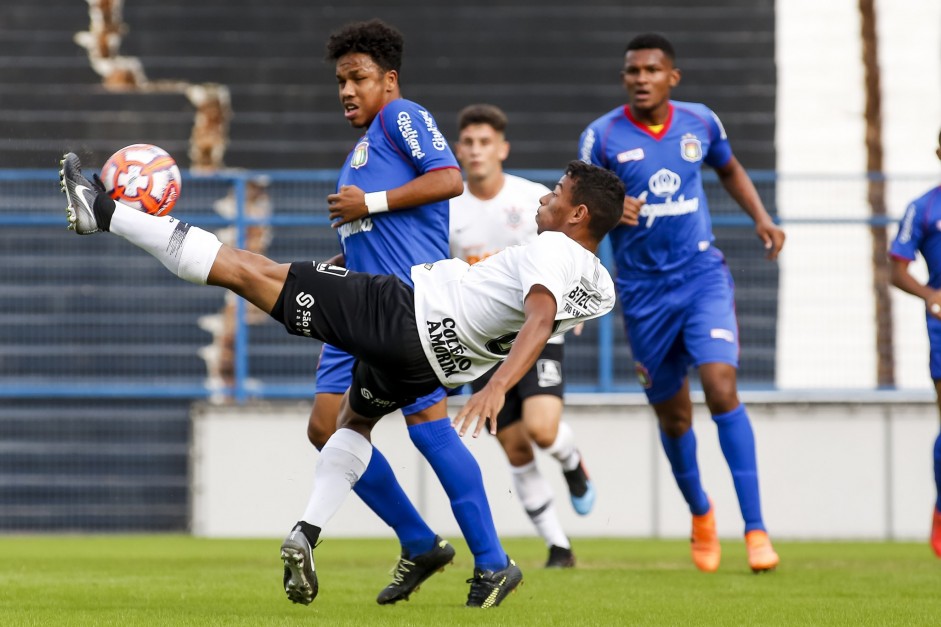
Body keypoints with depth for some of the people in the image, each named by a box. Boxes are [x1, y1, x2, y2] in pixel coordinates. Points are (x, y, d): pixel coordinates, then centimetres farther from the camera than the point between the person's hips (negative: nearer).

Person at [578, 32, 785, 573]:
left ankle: (756, 529, -18)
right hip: (644, 289, 0)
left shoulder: (700, 123, 0)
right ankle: (700, 512, 38)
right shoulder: (602, 137, -7)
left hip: (703, 274, 0)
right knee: (673, 415, 8)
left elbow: (730, 169, 20)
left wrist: (761, 218, 5)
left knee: (721, 386, -20)